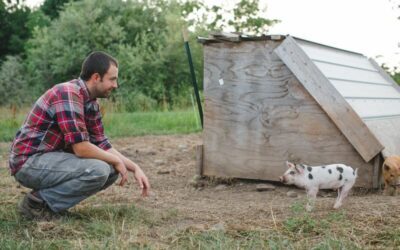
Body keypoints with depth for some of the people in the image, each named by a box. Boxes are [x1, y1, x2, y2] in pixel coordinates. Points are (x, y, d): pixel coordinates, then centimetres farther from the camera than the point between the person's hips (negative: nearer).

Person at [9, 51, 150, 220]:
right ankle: (37, 201, -9)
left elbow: (101, 145, 12)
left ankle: (50, 195, 7)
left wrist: (135, 168, 2)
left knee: (112, 170, 2)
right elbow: (81, 148, -28)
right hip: (29, 162, -9)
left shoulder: (91, 103, 7)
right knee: (98, 170, -26)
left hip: (53, 158, 9)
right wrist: (116, 161, -12)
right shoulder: (68, 94, -23)